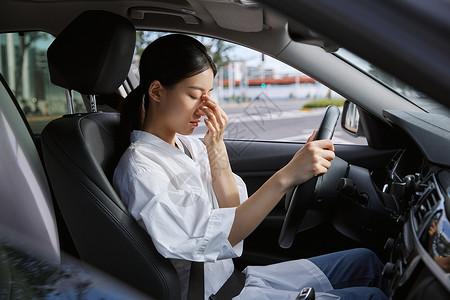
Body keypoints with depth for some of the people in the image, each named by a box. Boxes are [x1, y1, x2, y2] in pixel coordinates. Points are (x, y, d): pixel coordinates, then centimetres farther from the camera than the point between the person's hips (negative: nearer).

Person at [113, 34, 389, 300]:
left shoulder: (188, 145, 5)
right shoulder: (140, 170, -20)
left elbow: (234, 213, 2)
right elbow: (211, 240, -30)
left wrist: (216, 148, -10)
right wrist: (286, 176, -34)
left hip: (235, 275, 8)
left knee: (365, 260, 11)